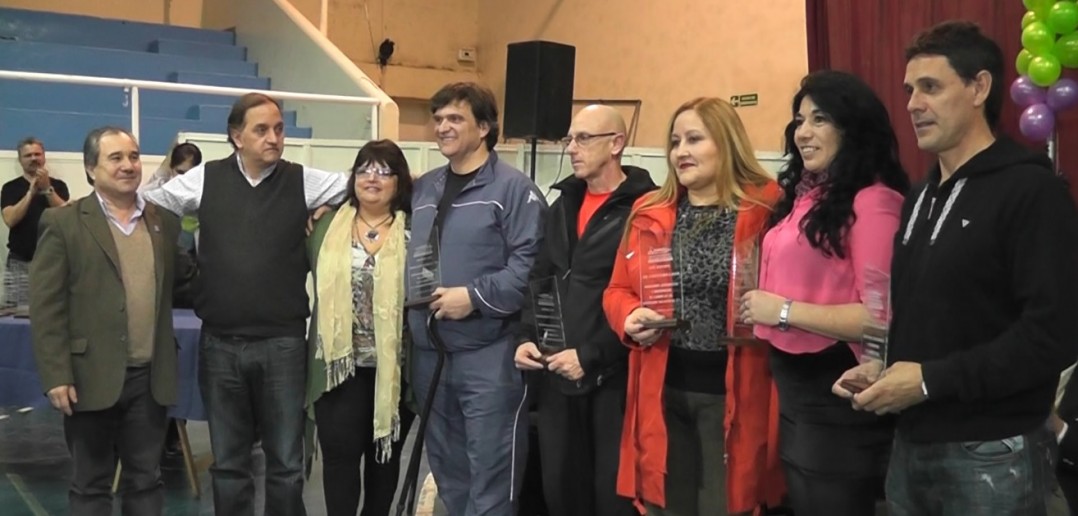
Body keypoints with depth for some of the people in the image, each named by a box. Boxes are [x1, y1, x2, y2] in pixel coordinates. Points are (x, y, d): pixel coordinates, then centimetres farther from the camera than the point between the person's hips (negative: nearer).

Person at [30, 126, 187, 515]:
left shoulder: (165, 221, 10)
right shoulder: (63, 223, -3)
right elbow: (46, 306, -7)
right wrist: (56, 376, -13)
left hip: (150, 377, 4)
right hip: (93, 378, -3)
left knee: (145, 481, 13)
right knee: (91, 485, 10)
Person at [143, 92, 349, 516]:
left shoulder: (303, 181, 0)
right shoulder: (204, 179, 2)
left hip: (282, 343, -1)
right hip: (220, 344, 1)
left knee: (286, 464, 9)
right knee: (228, 464, 14)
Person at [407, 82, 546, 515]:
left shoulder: (513, 188, -8)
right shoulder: (423, 188, 16)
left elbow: (531, 263, -16)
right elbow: (411, 259, 21)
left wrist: (476, 296, -19)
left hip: (488, 354, -7)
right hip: (429, 352, 7)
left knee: (490, 470, -1)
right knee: (446, 467, 18)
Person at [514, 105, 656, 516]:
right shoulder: (563, 205, 15)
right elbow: (540, 278, 18)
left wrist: (590, 355, -17)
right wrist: (526, 337, 3)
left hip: (612, 374, -7)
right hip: (557, 372, 7)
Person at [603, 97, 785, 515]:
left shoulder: (766, 210, -6)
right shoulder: (649, 213, 9)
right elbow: (618, 291, 14)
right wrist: (630, 319, -5)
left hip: (733, 394, -4)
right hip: (663, 391, 4)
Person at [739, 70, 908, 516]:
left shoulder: (872, 201, -16)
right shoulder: (804, 195, 8)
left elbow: (880, 317, -24)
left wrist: (785, 312, -20)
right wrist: (759, 312, 6)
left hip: (839, 395, -8)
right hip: (794, 388, 9)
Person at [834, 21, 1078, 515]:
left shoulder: (1031, 191, -12)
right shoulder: (922, 197, 14)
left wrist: (931, 379, -19)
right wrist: (880, 372, 2)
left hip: (992, 455, -7)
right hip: (911, 444, 7)